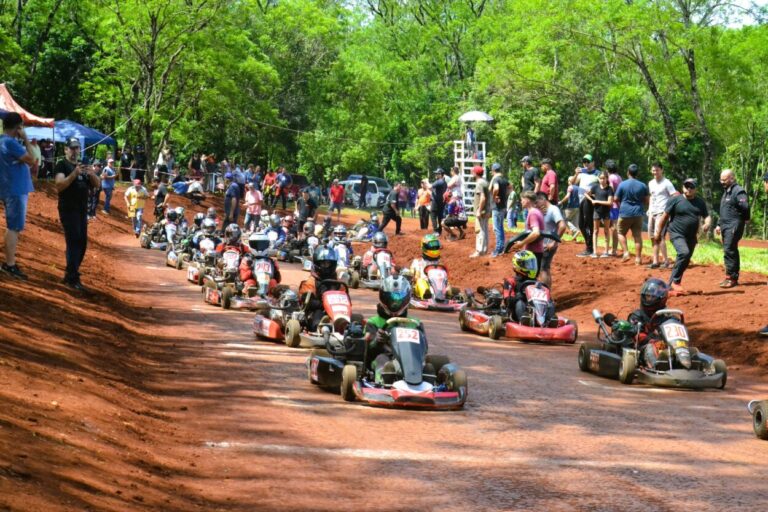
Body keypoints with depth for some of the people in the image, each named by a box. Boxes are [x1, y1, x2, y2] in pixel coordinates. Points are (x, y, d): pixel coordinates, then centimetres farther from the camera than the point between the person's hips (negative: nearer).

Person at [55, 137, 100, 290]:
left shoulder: (82, 165, 18)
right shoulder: (62, 165, -4)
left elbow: (96, 184, 10)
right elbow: (59, 186, -18)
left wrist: (91, 173, -11)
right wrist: (74, 174, -30)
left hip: (82, 210, 8)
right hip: (68, 210, -7)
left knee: (82, 243, 8)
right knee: (73, 242, -14)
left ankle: (70, 275, 18)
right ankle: (73, 279, -16)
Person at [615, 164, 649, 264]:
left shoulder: (623, 184, -8)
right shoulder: (643, 186, 0)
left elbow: (616, 199, -1)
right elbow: (646, 201, 6)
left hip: (625, 213, -2)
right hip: (638, 214, 2)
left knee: (621, 233, 15)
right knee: (638, 236, 6)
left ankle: (626, 252, 0)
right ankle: (638, 258, 6)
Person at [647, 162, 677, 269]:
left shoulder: (666, 183, -7)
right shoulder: (651, 183, 15)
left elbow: (676, 197, -10)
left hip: (662, 213, -8)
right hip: (652, 213, 8)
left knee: (659, 236, -17)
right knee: (653, 237, 6)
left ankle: (665, 260, -11)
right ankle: (655, 261, 11)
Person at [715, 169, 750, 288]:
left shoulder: (738, 191, -13)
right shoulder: (726, 192, 19)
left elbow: (745, 207, -24)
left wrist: (744, 219, -11)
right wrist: (719, 225, 23)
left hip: (733, 226, -10)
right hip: (725, 226, 10)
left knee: (729, 251, -14)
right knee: (731, 251, 12)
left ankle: (731, 277, -13)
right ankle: (733, 277, 16)